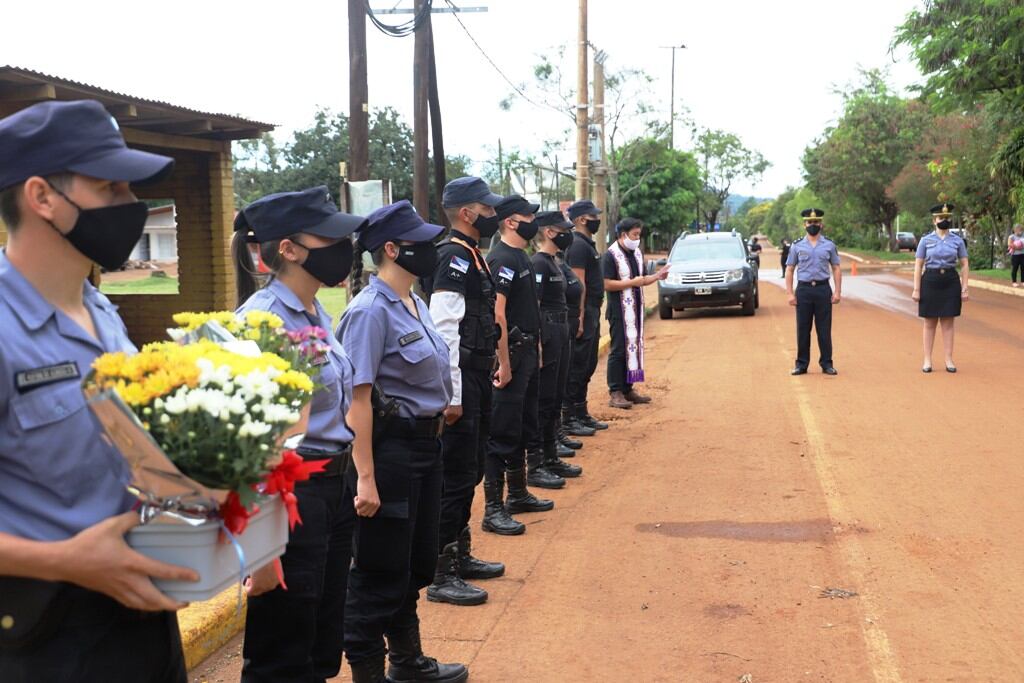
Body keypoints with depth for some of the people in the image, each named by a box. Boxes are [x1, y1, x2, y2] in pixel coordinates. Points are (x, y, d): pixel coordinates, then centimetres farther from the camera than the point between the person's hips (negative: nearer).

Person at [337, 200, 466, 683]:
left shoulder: (414, 303, 9)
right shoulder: (371, 310, -18)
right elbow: (358, 398, -22)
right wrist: (365, 477, -24)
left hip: (425, 444, 10)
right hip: (389, 448, -9)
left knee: (418, 561, 22)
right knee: (379, 570, 3)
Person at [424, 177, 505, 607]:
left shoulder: (470, 256, 16)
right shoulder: (454, 258, -16)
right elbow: (444, 330, -23)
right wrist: (452, 395, -24)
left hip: (477, 380, 11)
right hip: (461, 383, -11)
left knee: (469, 472, 19)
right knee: (455, 475, -5)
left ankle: (459, 556, 32)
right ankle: (441, 576, 3)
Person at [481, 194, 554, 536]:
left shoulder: (520, 255, 15)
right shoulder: (502, 258, -16)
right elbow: (497, 313, -23)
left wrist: (534, 345, 15)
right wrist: (504, 363, -25)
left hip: (527, 351, 10)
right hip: (511, 354, -10)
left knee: (523, 427, 19)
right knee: (503, 432, -7)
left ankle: (518, 493, 31)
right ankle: (493, 510, -3)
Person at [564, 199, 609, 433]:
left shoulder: (587, 243, 18)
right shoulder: (578, 245, -14)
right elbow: (578, 284, -20)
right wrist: (580, 318, -24)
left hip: (592, 312, 10)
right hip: (584, 313, -10)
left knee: (587, 366, 14)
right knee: (577, 367, -7)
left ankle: (582, 414, 22)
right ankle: (569, 418, -3)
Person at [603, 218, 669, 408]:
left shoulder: (637, 253, 14)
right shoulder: (611, 255, -12)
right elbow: (607, 284, -19)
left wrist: (657, 276, 6)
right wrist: (633, 282, -19)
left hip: (636, 309, 8)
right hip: (619, 311, -8)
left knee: (633, 347, 10)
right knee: (619, 350, -7)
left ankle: (628, 389, 18)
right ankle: (615, 393, -3)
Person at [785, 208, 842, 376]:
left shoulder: (829, 245, 5)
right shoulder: (797, 246, 4)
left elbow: (836, 269, 6)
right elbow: (789, 270, 5)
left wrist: (837, 292, -3)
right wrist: (790, 293, -3)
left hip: (823, 289, 0)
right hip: (803, 290, 0)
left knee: (824, 329, 3)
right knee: (803, 329, 3)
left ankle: (827, 364, 11)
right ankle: (801, 364, 11)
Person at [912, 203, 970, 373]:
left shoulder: (958, 240, 3)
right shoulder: (925, 240, 0)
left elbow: (965, 265, 5)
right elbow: (918, 266, 0)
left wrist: (964, 289, -2)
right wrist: (916, 289, -5)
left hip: (951, 282, 1)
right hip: (930, 282, -1)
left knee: (948, 323, 4)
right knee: (930, 323, 4)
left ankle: (949, 361, 9)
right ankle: (927, 360, 10)